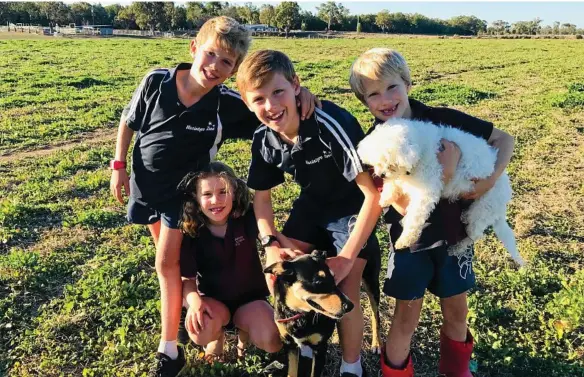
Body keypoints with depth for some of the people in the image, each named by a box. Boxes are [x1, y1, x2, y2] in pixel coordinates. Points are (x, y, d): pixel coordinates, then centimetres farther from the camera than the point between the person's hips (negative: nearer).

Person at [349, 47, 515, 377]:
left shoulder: (443, 119, -13)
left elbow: (504, 139, -4)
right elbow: (406, 206, -22)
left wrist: (491, 179, -19)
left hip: (453, 232, 2)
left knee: (457, 310, 17)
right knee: (407, 315, 7)